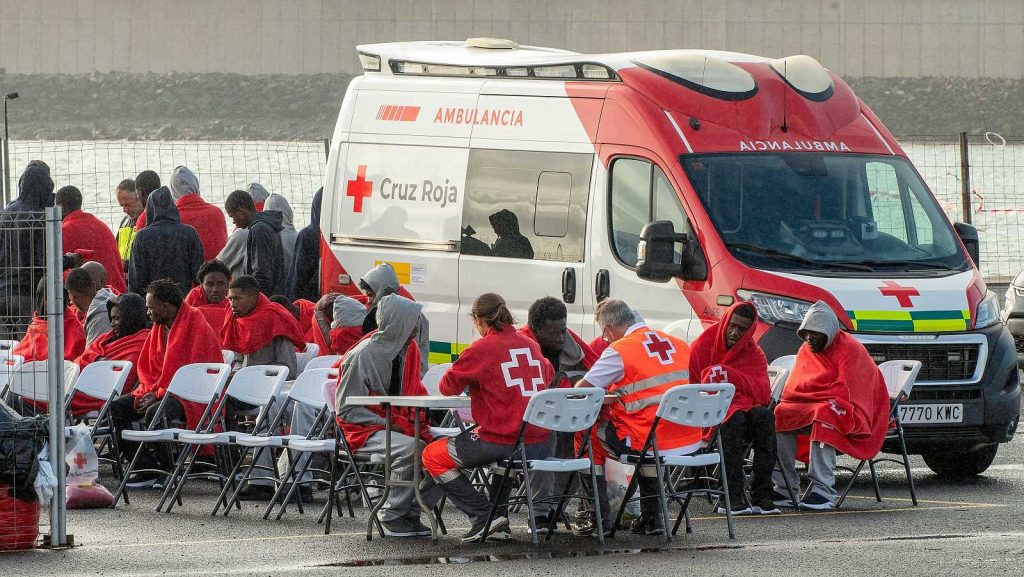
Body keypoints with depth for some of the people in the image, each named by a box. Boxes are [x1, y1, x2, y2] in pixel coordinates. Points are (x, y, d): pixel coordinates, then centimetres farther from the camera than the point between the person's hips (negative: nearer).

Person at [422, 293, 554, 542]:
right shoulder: (530, 344, 9)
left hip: (502, 442, -7)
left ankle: (483, 516, 3)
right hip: (539, 444, 7)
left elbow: (448, 386, -2)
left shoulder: (482, 348, -9)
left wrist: (472, 383, 20)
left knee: (432, 456, 12)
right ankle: (499, 522, 30)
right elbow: (548, 376, 27)